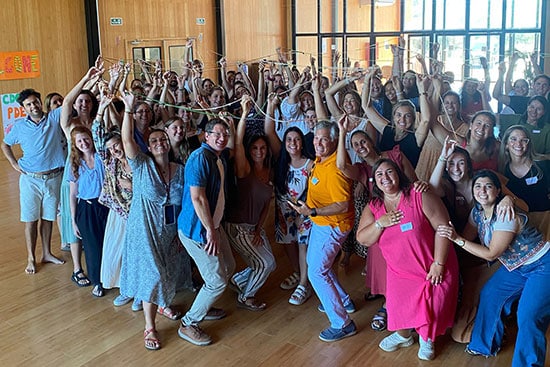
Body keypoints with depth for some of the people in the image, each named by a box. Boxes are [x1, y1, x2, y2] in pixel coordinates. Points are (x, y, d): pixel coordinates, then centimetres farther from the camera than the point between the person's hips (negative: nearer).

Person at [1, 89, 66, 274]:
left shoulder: (54, 117, -3)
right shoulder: (20, 126, 0)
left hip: (53, 177, 0)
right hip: (30, 179, 0)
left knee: (48, 218, 13)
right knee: (31, 219, 4)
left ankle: (47, 253, 27)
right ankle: (31, 258, 15)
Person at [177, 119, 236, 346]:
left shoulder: (222, 156, 6)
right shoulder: (200, 158, -21)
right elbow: (198, 198, -25)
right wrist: (210, 231, -23)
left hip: (213, 224, 10)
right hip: (197, 228, -10)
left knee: (228, 267, 22)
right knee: (217, 280, -5)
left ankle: (203, 308, 41)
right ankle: (188, 325, 11)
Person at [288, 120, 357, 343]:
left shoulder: (334, 169, -29)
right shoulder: (320, 159, -1)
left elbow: (343, 205, -30)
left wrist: (312, 212, -33)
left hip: (331, 226, -11)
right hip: (320, 223, 11)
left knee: (316, 272, -9)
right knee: (314, 263, 25)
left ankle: (342, 323, 0)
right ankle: (344, 301, 42)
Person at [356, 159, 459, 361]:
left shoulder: (419, 196, -17)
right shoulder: (373, 207, 0)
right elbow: (362, 239, -5)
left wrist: (439, 263, -19)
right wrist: (380, 223, -22)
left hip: (434, 269, -3)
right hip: (400, 272, 4)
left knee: (432, 309, 4)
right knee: (400, 307, 9)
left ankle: (427, 339, 38)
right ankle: (403, 336, 42)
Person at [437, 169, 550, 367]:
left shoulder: (505, 215, -29)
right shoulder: (477, 212, -4)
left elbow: (491, 254, -26)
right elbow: (466, 239, -3)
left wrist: (457, 239, -30)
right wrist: (450, 234, -22)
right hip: (516, 266, 8)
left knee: (528, 317, -15)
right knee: (489, 295, 7)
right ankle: (486, 345, 25)